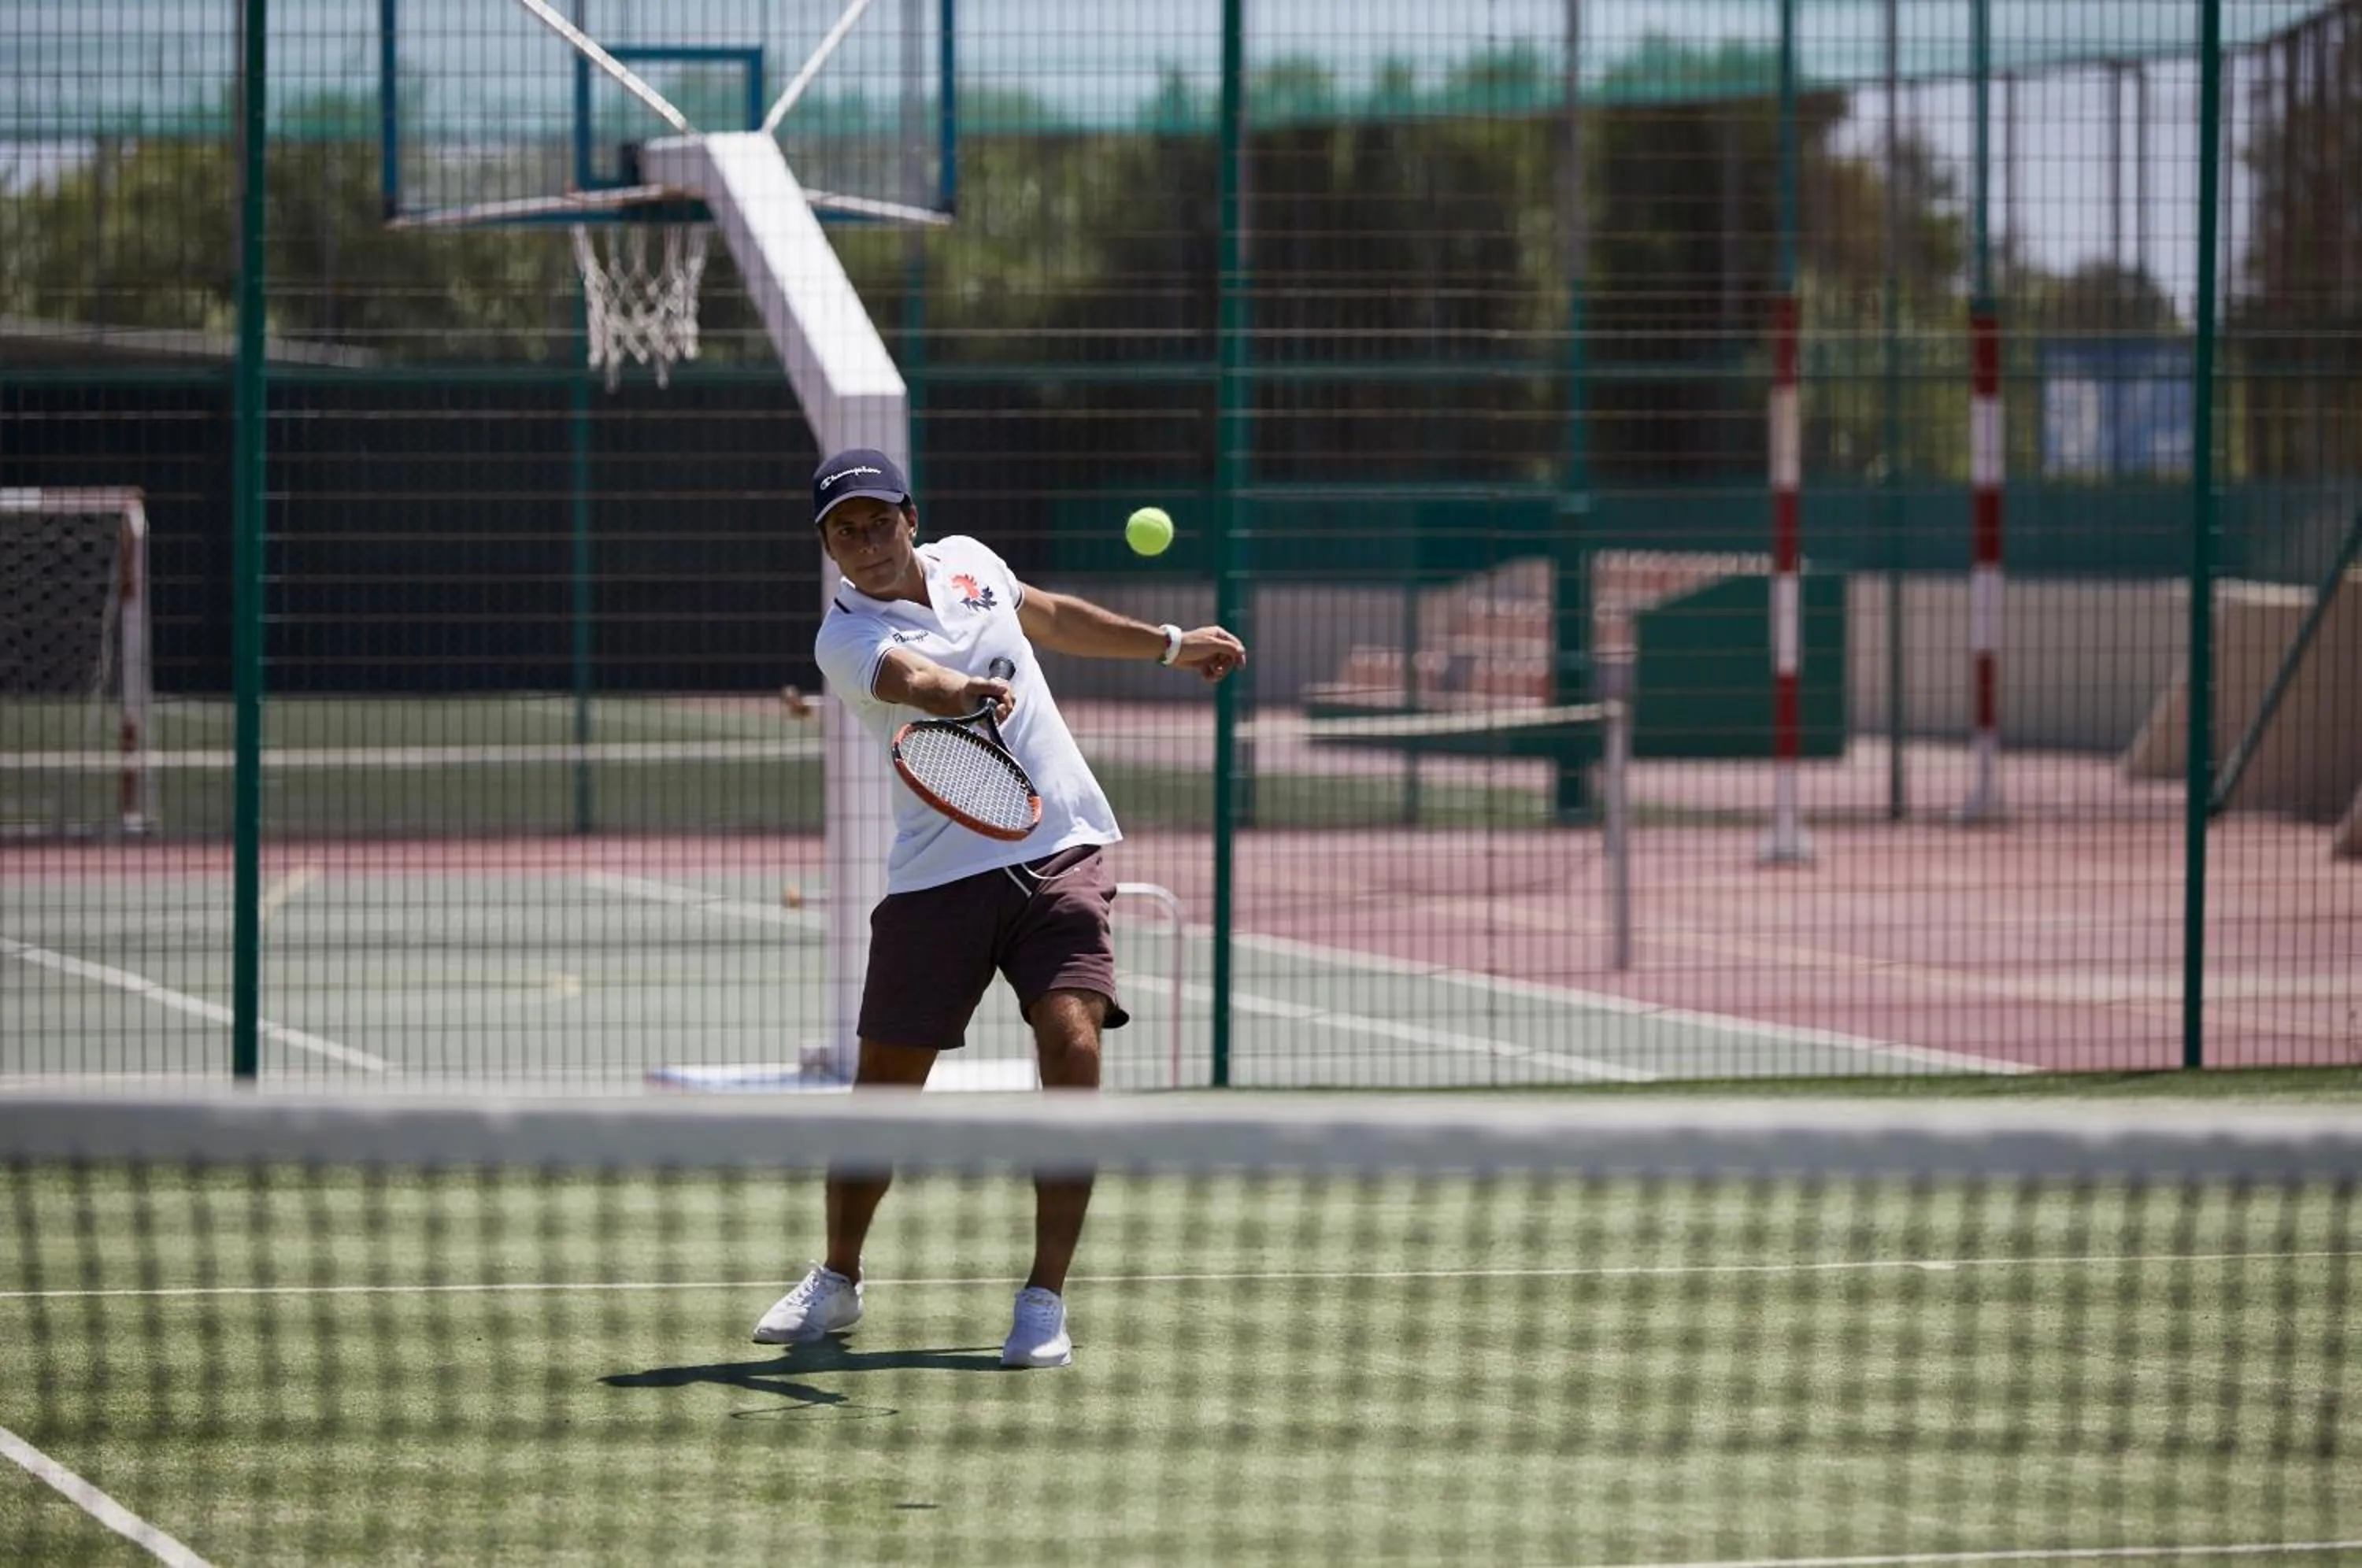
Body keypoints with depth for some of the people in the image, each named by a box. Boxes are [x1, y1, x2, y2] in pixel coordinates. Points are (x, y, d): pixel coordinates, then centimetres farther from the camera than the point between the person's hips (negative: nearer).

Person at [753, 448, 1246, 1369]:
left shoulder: (968, 562, 8)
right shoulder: (847, 638, -10)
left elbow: (1050, 617, 29)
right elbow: (915, 680, -33)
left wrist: (1171, 645, 37)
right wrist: (968, 697, -55)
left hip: (1062, 853, 3)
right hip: (942, 874, -3)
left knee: (1072, 1046, -16)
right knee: (885, 1081, 3)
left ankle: (1045, 1301, -10)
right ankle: (837, 1283, 28)